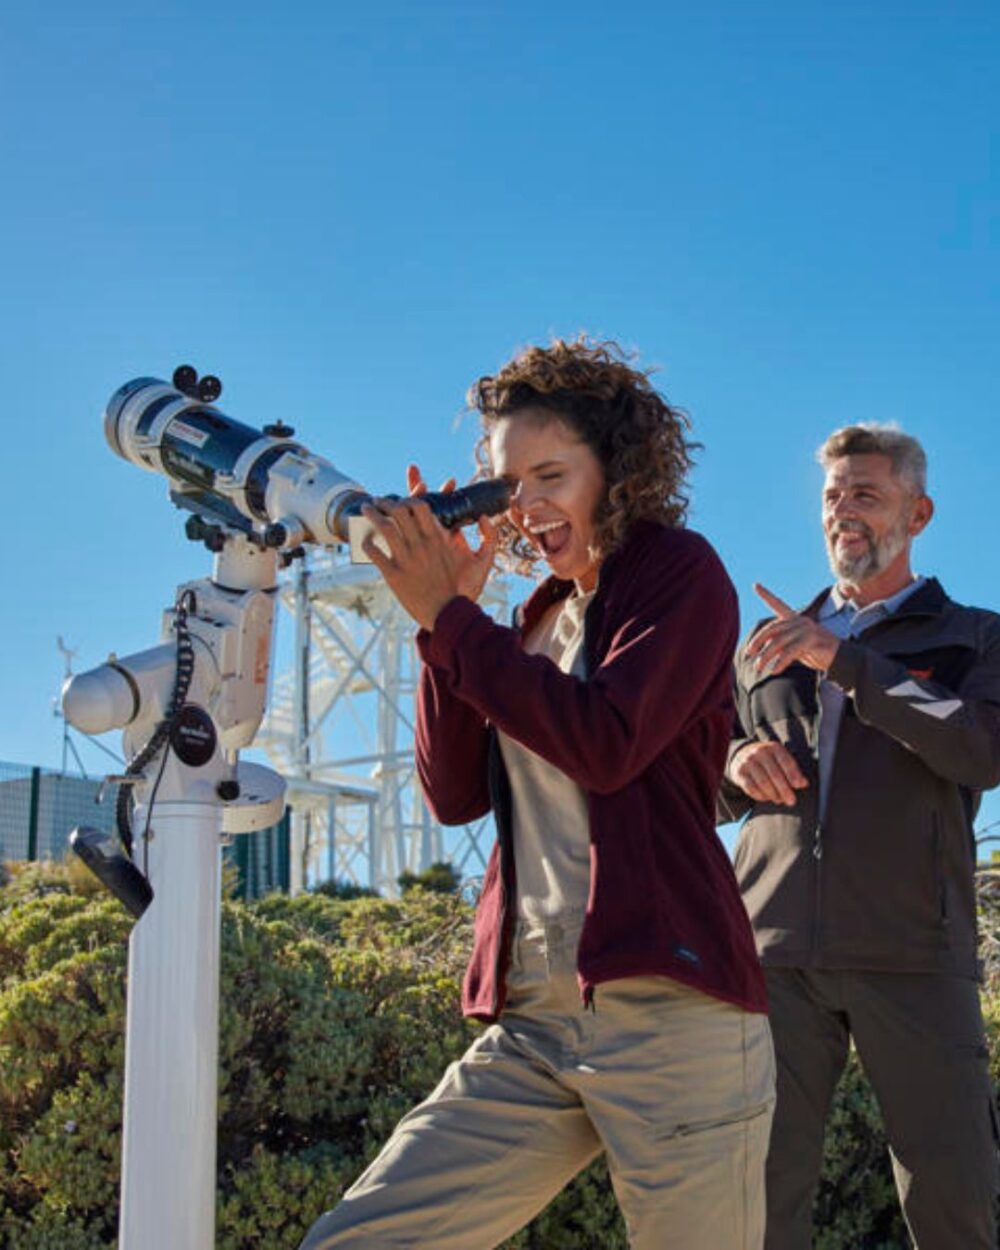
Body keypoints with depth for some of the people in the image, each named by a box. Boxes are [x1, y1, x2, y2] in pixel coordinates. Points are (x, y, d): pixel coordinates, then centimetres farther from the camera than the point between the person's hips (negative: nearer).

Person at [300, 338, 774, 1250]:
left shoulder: (679, 570, 1)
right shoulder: (541, 615, 19)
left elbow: (608, 744, -15)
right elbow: (456, 793, 11)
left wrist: (447, 616, -10)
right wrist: (447, 609, 4)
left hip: (668, 1007, -6)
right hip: (530, 1023, 6)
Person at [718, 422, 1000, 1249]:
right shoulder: (771, 647, 23)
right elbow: (710, 792, 25)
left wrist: (844, 661, -10)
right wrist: (738, 765, 1)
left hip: (912, 955, -2)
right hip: (777, 953, 3)